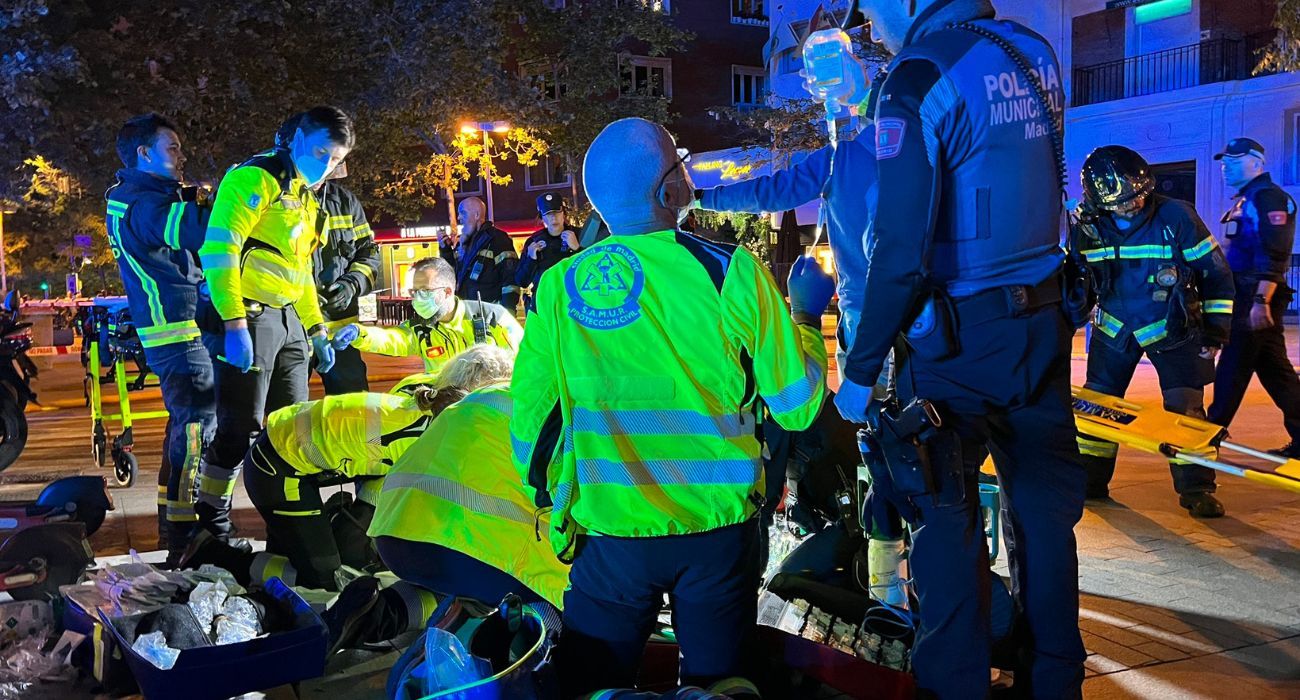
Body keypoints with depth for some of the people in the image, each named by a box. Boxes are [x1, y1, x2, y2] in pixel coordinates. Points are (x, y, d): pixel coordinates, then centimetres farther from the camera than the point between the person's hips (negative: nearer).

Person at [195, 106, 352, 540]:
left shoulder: (306, 198, 19)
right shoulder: (255, 179, -10)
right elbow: (218, 251, -19)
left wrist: (316, 329, 22)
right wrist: (234, 324, -24)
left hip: (289, 320, 9)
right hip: (249, 318, -9)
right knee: (241, 427, -6)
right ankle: (212, 525, 7)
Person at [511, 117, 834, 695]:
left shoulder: (560, 286, -6)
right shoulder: (732, 273, -11)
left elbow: (528, 416, 0)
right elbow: (796, 404, -6)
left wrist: (546, 493, 19)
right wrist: (806, 314, 11)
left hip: (610, 533, 0)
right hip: (718, 527, 0)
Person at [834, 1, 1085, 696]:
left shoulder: (921, 75, -15)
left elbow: (900, 249, -21)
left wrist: (860, 369, -14)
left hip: (958, 337, -7)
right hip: (1043, 322, 7)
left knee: (944, 515, 5)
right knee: (1044, 503, 15)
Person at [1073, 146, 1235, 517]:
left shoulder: (1176, 216, -17)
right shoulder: (1090, 228, -9)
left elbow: (1216, 274, -8)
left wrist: (1215, 331, -8)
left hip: (1172, 329, -3)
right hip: (1113, 328, 3)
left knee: (1185, 409, -7)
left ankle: (1195, 489, 4)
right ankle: (1090, 482, 20)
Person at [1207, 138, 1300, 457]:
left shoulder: (1268, 196, -10)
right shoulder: (1244, 202, 21)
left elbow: (1274, 254, -19)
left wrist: (1261, 301, -25)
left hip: (1258, 298, -10)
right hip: (1246, 298, 10)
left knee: (1233, 368, -7)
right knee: (1274, 370, 11)